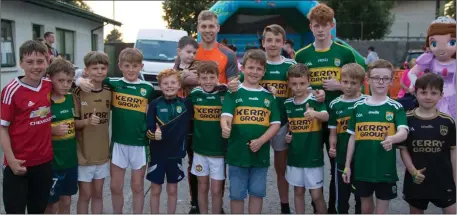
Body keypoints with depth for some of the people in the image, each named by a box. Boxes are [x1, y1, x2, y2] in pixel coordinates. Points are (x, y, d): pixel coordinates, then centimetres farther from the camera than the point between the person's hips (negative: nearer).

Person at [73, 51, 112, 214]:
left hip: (102, 153, 4)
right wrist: (87, 122, -26)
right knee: (85, 195, 7)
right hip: (83, 153, -4)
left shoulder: (109, 92, 0)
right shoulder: (78, 93, -12)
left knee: (98, 194, 15)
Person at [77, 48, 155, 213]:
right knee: (115, 187, 11)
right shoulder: (113, 84, -3)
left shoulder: (148, 88, -2)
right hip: (118, 142, 1)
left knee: (137, 186, 12)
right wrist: (81, 81, -22)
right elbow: (83, 80, -1)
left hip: (140, 143, 0)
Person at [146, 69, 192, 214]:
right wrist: (153, 134, -29)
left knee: (172, 190, 13)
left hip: (176, 153, 1)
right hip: (157, 153, -1)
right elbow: (149, 128, -12)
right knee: (155, 189, 10)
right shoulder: (155, 104, -7)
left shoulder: (185, 104, -2)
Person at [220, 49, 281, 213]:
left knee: (257, 193, 13)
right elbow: (226, 116, -14)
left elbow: (275, 124, 2)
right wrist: (225, 128, -38)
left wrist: (260, 141, -14)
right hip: (237, 153, -2)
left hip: (260, 153, 2)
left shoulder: (269, 96, 6)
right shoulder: (233, 93, -1)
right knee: (237, 193, 9)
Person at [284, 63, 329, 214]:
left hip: (313, 156, -4)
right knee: (298, 192, 15)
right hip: (294, 156, 5)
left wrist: (315, 114, -55)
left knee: (316, 195, 2)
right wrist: (286, 136, -2)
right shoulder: (287, 104, 3)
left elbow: (326, 116, -33)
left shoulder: (315, 101, -12)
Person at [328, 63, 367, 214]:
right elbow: (333, 133, 6)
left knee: (361, 198, 13)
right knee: (341, 199, 14)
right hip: (342, 159, 2)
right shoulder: (335, 105, 2)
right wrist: (332, 147, -12)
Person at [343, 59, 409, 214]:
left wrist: (392, 139, -42)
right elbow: (353, 138, 7)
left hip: (385, 168, -2)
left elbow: (403, 133, -19)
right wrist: (347, 165, 7)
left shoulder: (396, 107, -4)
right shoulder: (358, 107, 3)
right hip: (362, 168, 2)